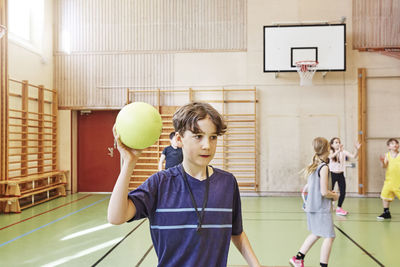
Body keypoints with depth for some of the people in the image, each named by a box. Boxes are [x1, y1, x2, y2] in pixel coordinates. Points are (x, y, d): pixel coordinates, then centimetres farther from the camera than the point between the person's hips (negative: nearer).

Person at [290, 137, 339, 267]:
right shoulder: (324, 167, -17)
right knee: (329, 236, -1)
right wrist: (334, 196, -3)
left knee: (316, 234, 22)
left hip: (312, 206, 9)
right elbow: (324, 192, -21)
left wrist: (329, 192, 15)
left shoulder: (313, 166, 8)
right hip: (321, 208, -9)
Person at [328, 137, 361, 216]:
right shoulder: (331, 152, -7)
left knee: (343, 193, 5)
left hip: (341, 174, 4)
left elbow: (353, 156, -9)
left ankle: (339, 208, 22)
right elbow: (331, 156, -31)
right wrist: (338, 151, -47)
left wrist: (357, 149, -27)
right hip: (332, 174, -3)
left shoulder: (343, 152, 1)